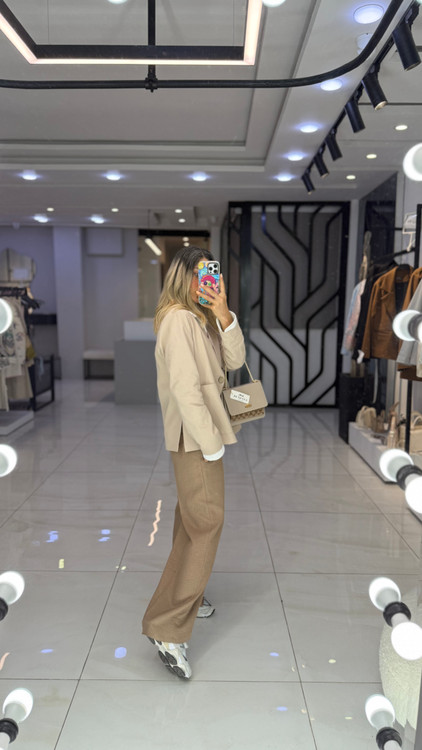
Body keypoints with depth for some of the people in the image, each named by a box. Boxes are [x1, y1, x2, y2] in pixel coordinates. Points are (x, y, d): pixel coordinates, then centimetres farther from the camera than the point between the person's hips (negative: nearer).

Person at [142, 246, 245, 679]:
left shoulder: (203, 318, 12)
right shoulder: (179, 319, -18)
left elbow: (234, 361, 4)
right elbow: (185, 388, -23)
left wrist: (224, 315, -10)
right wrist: (211, 445, -20)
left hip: (203, 432, 10)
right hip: (193, 436, -10)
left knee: (193, 519, 19)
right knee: (206, 522, -8)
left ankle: (186, 596, 36)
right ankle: (167, 628, 0)